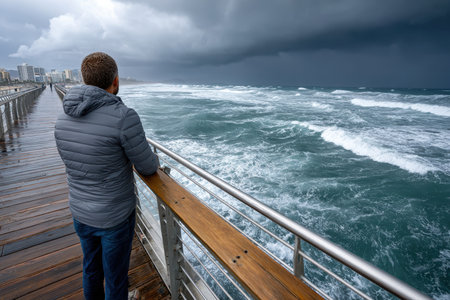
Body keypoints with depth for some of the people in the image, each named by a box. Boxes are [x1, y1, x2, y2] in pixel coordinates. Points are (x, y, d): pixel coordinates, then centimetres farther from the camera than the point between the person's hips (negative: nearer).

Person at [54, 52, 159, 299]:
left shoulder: (64, 118, -5)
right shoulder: (124, 117, -27)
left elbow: (74, 161, 10)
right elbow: (147, 168, -17)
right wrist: (154, 159, 7)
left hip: (81, 212, 6)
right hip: (115, 216, -6)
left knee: (91, 267, 29)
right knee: (115, 275, 18)